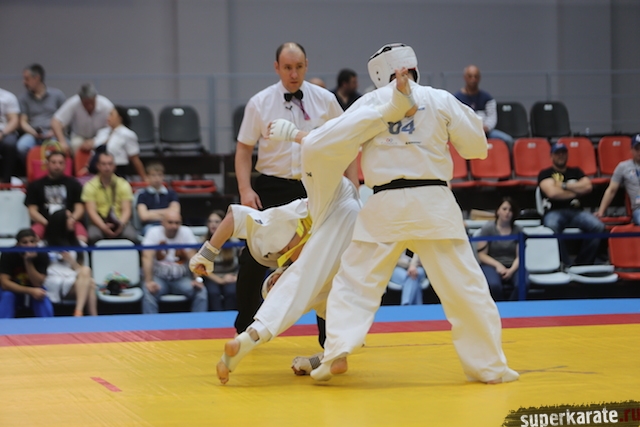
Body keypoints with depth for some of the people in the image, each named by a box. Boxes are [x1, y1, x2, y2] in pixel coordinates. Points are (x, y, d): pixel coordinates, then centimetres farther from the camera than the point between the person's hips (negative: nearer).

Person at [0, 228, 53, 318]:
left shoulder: (42, 255, -19)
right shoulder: (8, 254, -22)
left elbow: (38, 284, -23)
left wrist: (28, 262, -37)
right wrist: (30, 291, -35)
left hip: (34, 289, 1)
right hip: (13, 290, -1)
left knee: (42, 298, -31)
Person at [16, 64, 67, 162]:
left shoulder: (57, 94, 10)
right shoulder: (24, 97, 15)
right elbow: (23, 122, 12)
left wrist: (54, 132, -8)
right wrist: (34, 133, -8)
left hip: (54, 135, -2)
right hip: (33, 135, 2)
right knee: (22, 146, -34)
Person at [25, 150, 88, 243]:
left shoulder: (73, 184, 18)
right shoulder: (35, 185, 16)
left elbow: (79, 208, 11)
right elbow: (32, 211, 9)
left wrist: (71, 219, -12)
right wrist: (47, 223, -10)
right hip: (43, 222, 0)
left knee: (82, 239, -35)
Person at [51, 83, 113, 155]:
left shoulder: (107, 106, -25)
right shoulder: (73, 103, -25)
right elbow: (56, 122, -28)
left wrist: (94, 142, -38)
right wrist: (62, 142, -45)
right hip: (79, 137, -1)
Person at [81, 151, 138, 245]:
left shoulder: (123, 184, 8)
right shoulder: (90, 185, 3)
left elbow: (126, 210, -1)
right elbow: (91, 211, -7)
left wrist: (121, 224, -24)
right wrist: (103, 227, -26)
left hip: (120, 221, 1)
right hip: (99, 223, -1)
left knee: (131, 236, -31)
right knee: (93, 236, -35)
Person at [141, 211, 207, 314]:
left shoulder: (186, 232, 0)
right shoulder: (154, 232, -5)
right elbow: (147, 258, -14)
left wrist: (197, 279, -18)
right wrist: (149, 281, -25)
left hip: (182, 278, 2)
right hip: (159, 277, -2)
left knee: (201, 291, -22)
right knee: (149, 292, -32)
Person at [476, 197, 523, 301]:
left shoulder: (518, 230, 10)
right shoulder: (488, 228, 4)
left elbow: (520, 256, 4)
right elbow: (481, 254, 1)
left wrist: (512, 270, -16)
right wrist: (497, 265, -14)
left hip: (513, 266, 2)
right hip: (491, 265, -2)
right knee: (494, 285, -38)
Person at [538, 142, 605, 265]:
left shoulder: (575, 172, 25)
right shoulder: (545, 174, 13)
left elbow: (587, 187, 6)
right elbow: (552, 192, -5)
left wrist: (563, 186, 1)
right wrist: (575, 191, 5)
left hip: (576, 210, 3)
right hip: (554, 212, -3)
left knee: (598, 226, -28)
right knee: (552, 227, -42)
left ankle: (582, 264, -21)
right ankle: (566, 264, -34)